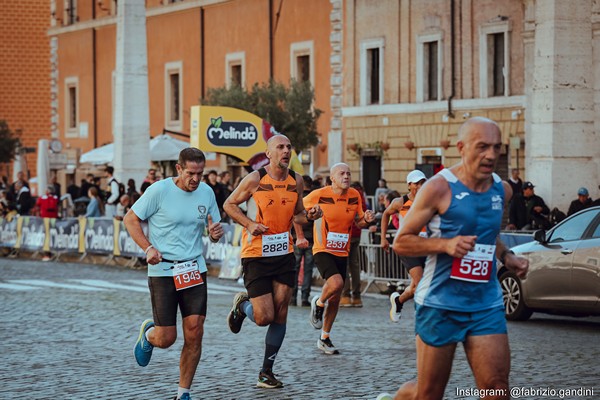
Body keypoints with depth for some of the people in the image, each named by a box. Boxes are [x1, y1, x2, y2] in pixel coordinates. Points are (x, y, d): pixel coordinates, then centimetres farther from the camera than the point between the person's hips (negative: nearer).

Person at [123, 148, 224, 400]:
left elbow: (214, 232, 15)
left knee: (194, 334, -5)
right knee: (166, 339, -4)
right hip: (162, 271, -4)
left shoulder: (206, 193, 4)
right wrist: (148, 248, -15)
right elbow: (130, 219, -2)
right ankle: (147, 334, 35)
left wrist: (215, 233, -10)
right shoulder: (159, 191, -10)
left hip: (194, 270, 4)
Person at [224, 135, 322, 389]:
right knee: (264, 318, -7)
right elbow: (229, 204, 0)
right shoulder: (255, 179, -11)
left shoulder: (296, 181, 3)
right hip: (256, 255, -4)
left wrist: (309, 216, -7)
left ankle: (267, 372, 14)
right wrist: (249, 224, -15)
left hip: (284, 254, 4)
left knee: (280, 315, 1)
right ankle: (242, 305, 29)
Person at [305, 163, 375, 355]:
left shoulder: (355, 195, 1)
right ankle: (318, 303, 4)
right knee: (336, 283, -29)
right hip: (323, 250, -5)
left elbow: (358, 223, 12)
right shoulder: (319, 195, -12)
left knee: (336, 298, 9)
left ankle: (324, 339, 24)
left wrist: (366, 219, -9)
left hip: (342, 253, 5)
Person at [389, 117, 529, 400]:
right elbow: (400, 242, -7)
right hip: (440, 304, -4)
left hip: (486, 305, 5)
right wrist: (445, 244, -22)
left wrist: (506, 257, 7)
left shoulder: (502, 190, 8)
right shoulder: (439, 188, -10)